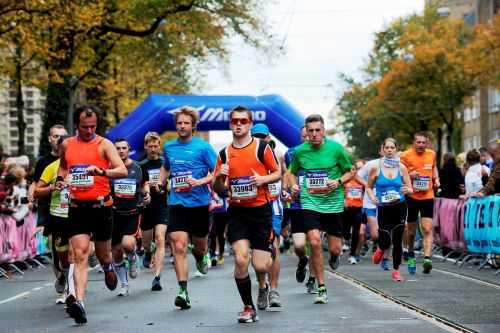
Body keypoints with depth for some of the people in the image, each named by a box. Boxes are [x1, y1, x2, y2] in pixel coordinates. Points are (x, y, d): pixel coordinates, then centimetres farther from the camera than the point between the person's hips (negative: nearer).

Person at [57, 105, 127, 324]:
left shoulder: (103, 144, -4)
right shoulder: (67, 145, 8)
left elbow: (123, 170, -15)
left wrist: (102, 171, -33)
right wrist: (60, 179, 7)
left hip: (100, 206, -2)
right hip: (77, 208, 2)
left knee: (103, 255, 15)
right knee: (80, 254, -13)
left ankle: (108, 269, 51)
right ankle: (79, 302, -23)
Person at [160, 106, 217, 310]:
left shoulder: (203, 147, -5)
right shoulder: (169, 147, 8)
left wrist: (201, 182, -21)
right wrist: (160, 182, 12)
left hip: (199, 203, -1)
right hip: (176, 203, 2)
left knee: (199, 245, 15)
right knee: (179, 247, -12)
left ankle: (200, 255, 53)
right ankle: (183, 291, -13)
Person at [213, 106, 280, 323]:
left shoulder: (262, 147, -3)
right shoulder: (224, 154, 6)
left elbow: (278, 173, 4)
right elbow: (218, 188, 10)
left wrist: (264, 179, -16)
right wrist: (220, 177, -11)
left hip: (261, 210, -2)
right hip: (237, 211, 2)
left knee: (260, 267, -4)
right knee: (240, 259, -14)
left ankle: (269, 252, 35)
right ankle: (248, 308, 3)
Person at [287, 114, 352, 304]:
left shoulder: (336, 148, -5)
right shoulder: (300, 151, 0)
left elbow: (349, 172, 5)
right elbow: (292, 172, 17)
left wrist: (338, 182, -13)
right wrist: (293, 185, -3)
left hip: (333, 203, 0)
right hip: (310, 202, 0)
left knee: (334, 249, 2)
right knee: (314, 242, -16)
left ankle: (334, 255, 44)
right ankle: (321, 288, -3)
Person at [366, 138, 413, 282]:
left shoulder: (401, 168, 2)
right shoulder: (376, 168, -2)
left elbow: (410, 189, 6)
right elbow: (369, 187, 7)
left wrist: (407, 190, -16)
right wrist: (372, 197, -12)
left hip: (400, 207, 1)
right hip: (383, 208, -1)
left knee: (397, 240, 1)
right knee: (385, 241, -6)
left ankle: (396, 270, 15)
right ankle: (381, 250, 32)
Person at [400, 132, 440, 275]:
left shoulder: (432, 154, 5)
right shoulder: (406, 155, -6)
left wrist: (436, 179, 8)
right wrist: (409, 175, -21)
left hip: (428, 197, 1)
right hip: (411, 197, -1)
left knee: (427, 229, -12)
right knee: (411, 230, 10)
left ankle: (427, 259, -21)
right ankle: (411, 257, 32)